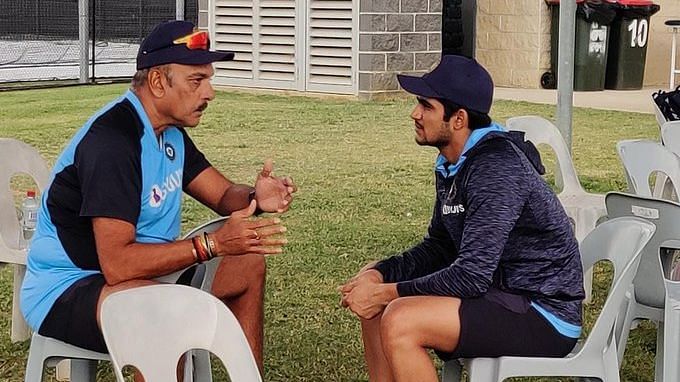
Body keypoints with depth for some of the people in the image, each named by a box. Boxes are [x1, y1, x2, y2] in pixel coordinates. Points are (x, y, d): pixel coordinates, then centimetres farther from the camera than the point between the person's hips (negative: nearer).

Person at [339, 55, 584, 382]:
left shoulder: (496, 169, -24)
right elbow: (438, 248, 14)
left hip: (545, 315, -10)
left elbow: (471, 276, -27)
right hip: (502, 290, 10)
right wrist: (380, 274, -3)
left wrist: (387, 293, -20)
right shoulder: (451, 164, 6)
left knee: (400, 322, -25)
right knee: (373, 286, 10)